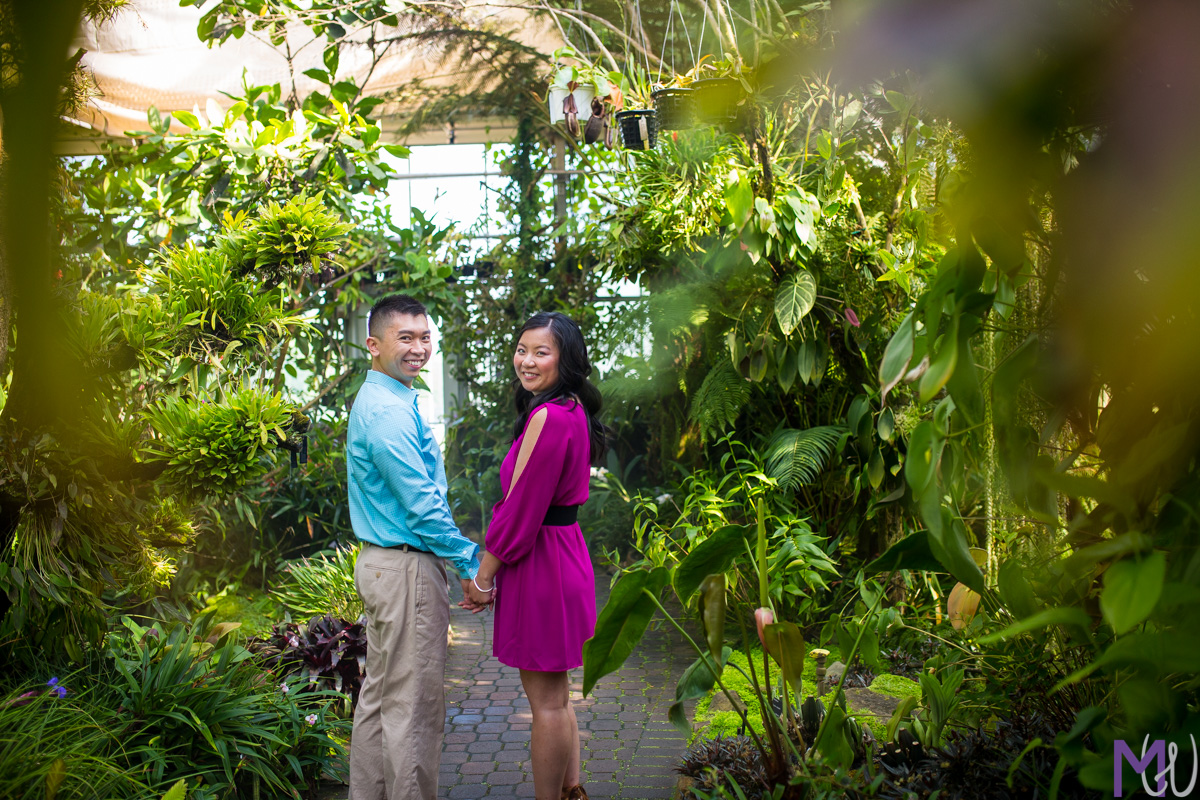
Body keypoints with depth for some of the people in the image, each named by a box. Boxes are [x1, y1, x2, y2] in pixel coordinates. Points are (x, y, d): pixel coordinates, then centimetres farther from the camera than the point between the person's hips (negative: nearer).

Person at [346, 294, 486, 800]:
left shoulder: (378, 402, 14)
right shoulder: (389, 411, -19)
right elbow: (423, 508, -22)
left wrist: (461, 558, 20)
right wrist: (472, 564, -14)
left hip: (380, 563, 11)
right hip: (407, 571, -11)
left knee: (380, 696, 18)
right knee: (414, 707, -3)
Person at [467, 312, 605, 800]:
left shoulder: (547, 418, -21)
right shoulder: (573, 412, 10)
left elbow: (520, 509, -19)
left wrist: (483, 576, -9)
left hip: (540, 562, -10)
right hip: (565, 552, 10)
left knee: (546, 702, 2)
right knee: (555, 695, 21)